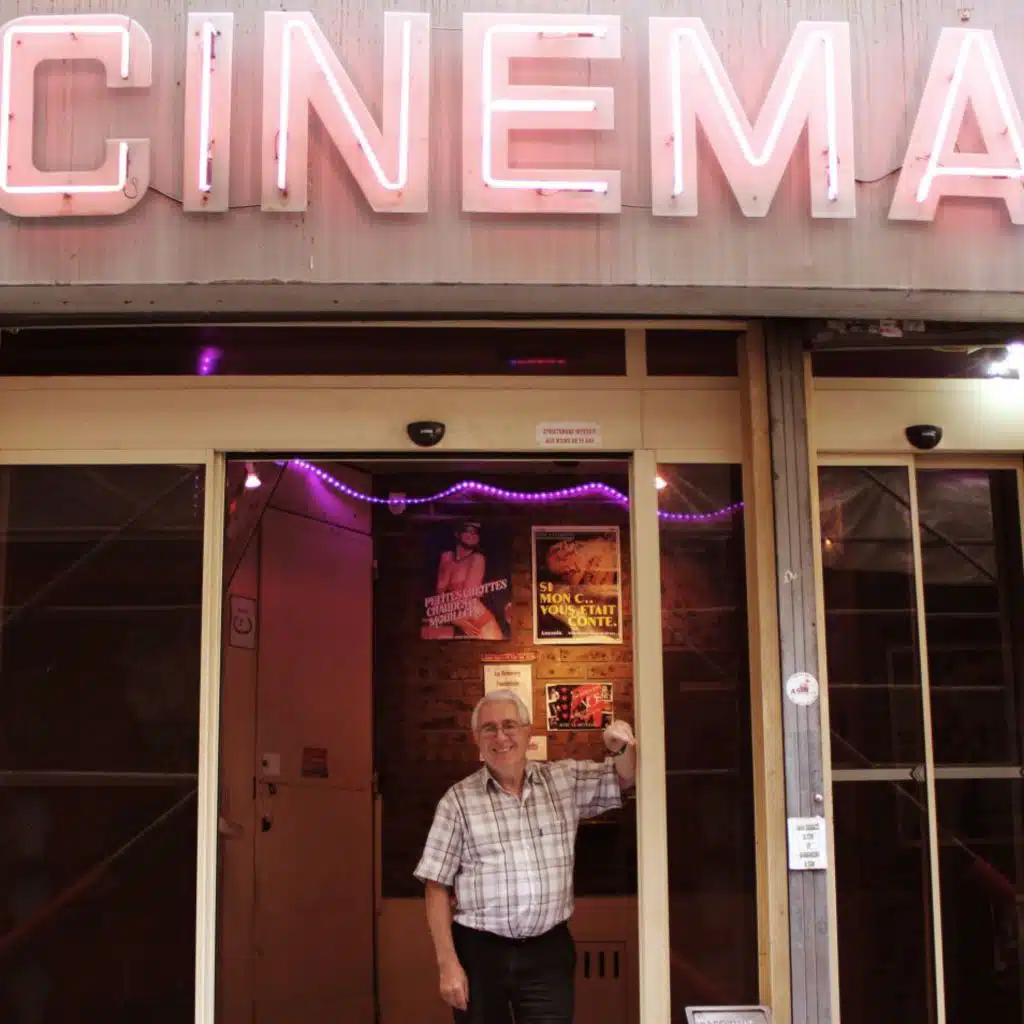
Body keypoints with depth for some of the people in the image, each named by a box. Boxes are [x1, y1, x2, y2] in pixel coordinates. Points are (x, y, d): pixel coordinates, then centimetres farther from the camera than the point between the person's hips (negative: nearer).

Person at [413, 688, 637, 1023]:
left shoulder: (565, 780, 4)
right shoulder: (459, 800, -3)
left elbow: (624, 778, 14)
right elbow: (437, 886, -2)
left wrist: (622, 748, -10)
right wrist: (448, 963, -7)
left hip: (549, 949, 1)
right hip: (480, 951, -1)